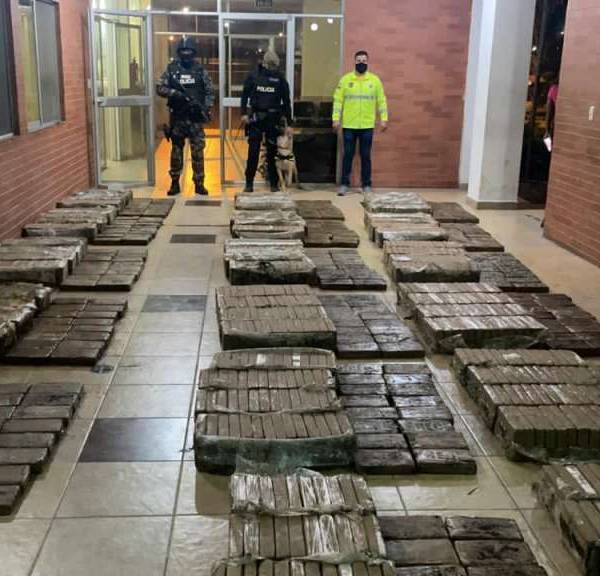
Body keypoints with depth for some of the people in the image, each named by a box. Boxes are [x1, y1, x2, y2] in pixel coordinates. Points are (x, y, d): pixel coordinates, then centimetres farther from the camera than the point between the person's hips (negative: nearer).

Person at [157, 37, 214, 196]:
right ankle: (175, 183, 15)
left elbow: (210, 92, 5)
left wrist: (206, 108, -8)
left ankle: (199, 184, 8)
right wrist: (174, 93, -17)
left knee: (198, 151, 1)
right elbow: (159, 88, -1)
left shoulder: (200, 70, 3)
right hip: (177, 118, 0)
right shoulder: (171, 69, 2)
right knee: (176, 151, 7)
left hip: (196, 118, 0)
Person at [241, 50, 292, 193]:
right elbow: (245, 95, 7)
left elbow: (286, 101, 4)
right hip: (256, 118, 0)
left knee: (273, 151, 5)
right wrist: (244, 113, -4)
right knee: (253, 151, 0)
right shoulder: (253, 76, 3)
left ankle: (274, 183, 12)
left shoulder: (280, 79, 3)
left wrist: (288, 123, 2)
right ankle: (249, 183, 6)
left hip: (273, 119, 0)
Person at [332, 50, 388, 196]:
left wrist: (384, 119, -1)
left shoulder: (375, 80, 5)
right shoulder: (345, 79, 2)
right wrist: (336, 119, -7)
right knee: (348, 155, 3)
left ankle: (366, 185, 13)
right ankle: (344, 184, 9)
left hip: (367, 126, 1)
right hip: (349, 125, -1)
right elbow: (338, 100, 1)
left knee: (366, 156, 6)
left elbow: (381, 100, 6)